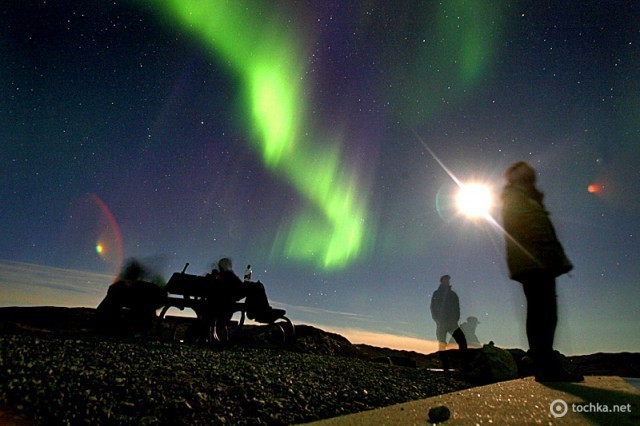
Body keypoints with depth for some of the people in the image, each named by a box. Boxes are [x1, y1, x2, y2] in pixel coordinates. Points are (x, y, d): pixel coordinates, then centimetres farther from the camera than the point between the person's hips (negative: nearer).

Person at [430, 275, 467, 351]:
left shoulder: (453, 294, 17)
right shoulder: (437, 294, 11)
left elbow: (457, 308, 14)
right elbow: (433, 307, 6)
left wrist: (456, 319, -1)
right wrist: (437, 319, -7)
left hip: (452, 322, 2)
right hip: (441, 323, -1)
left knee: (462, 341, -18)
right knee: (441, 345, -4)